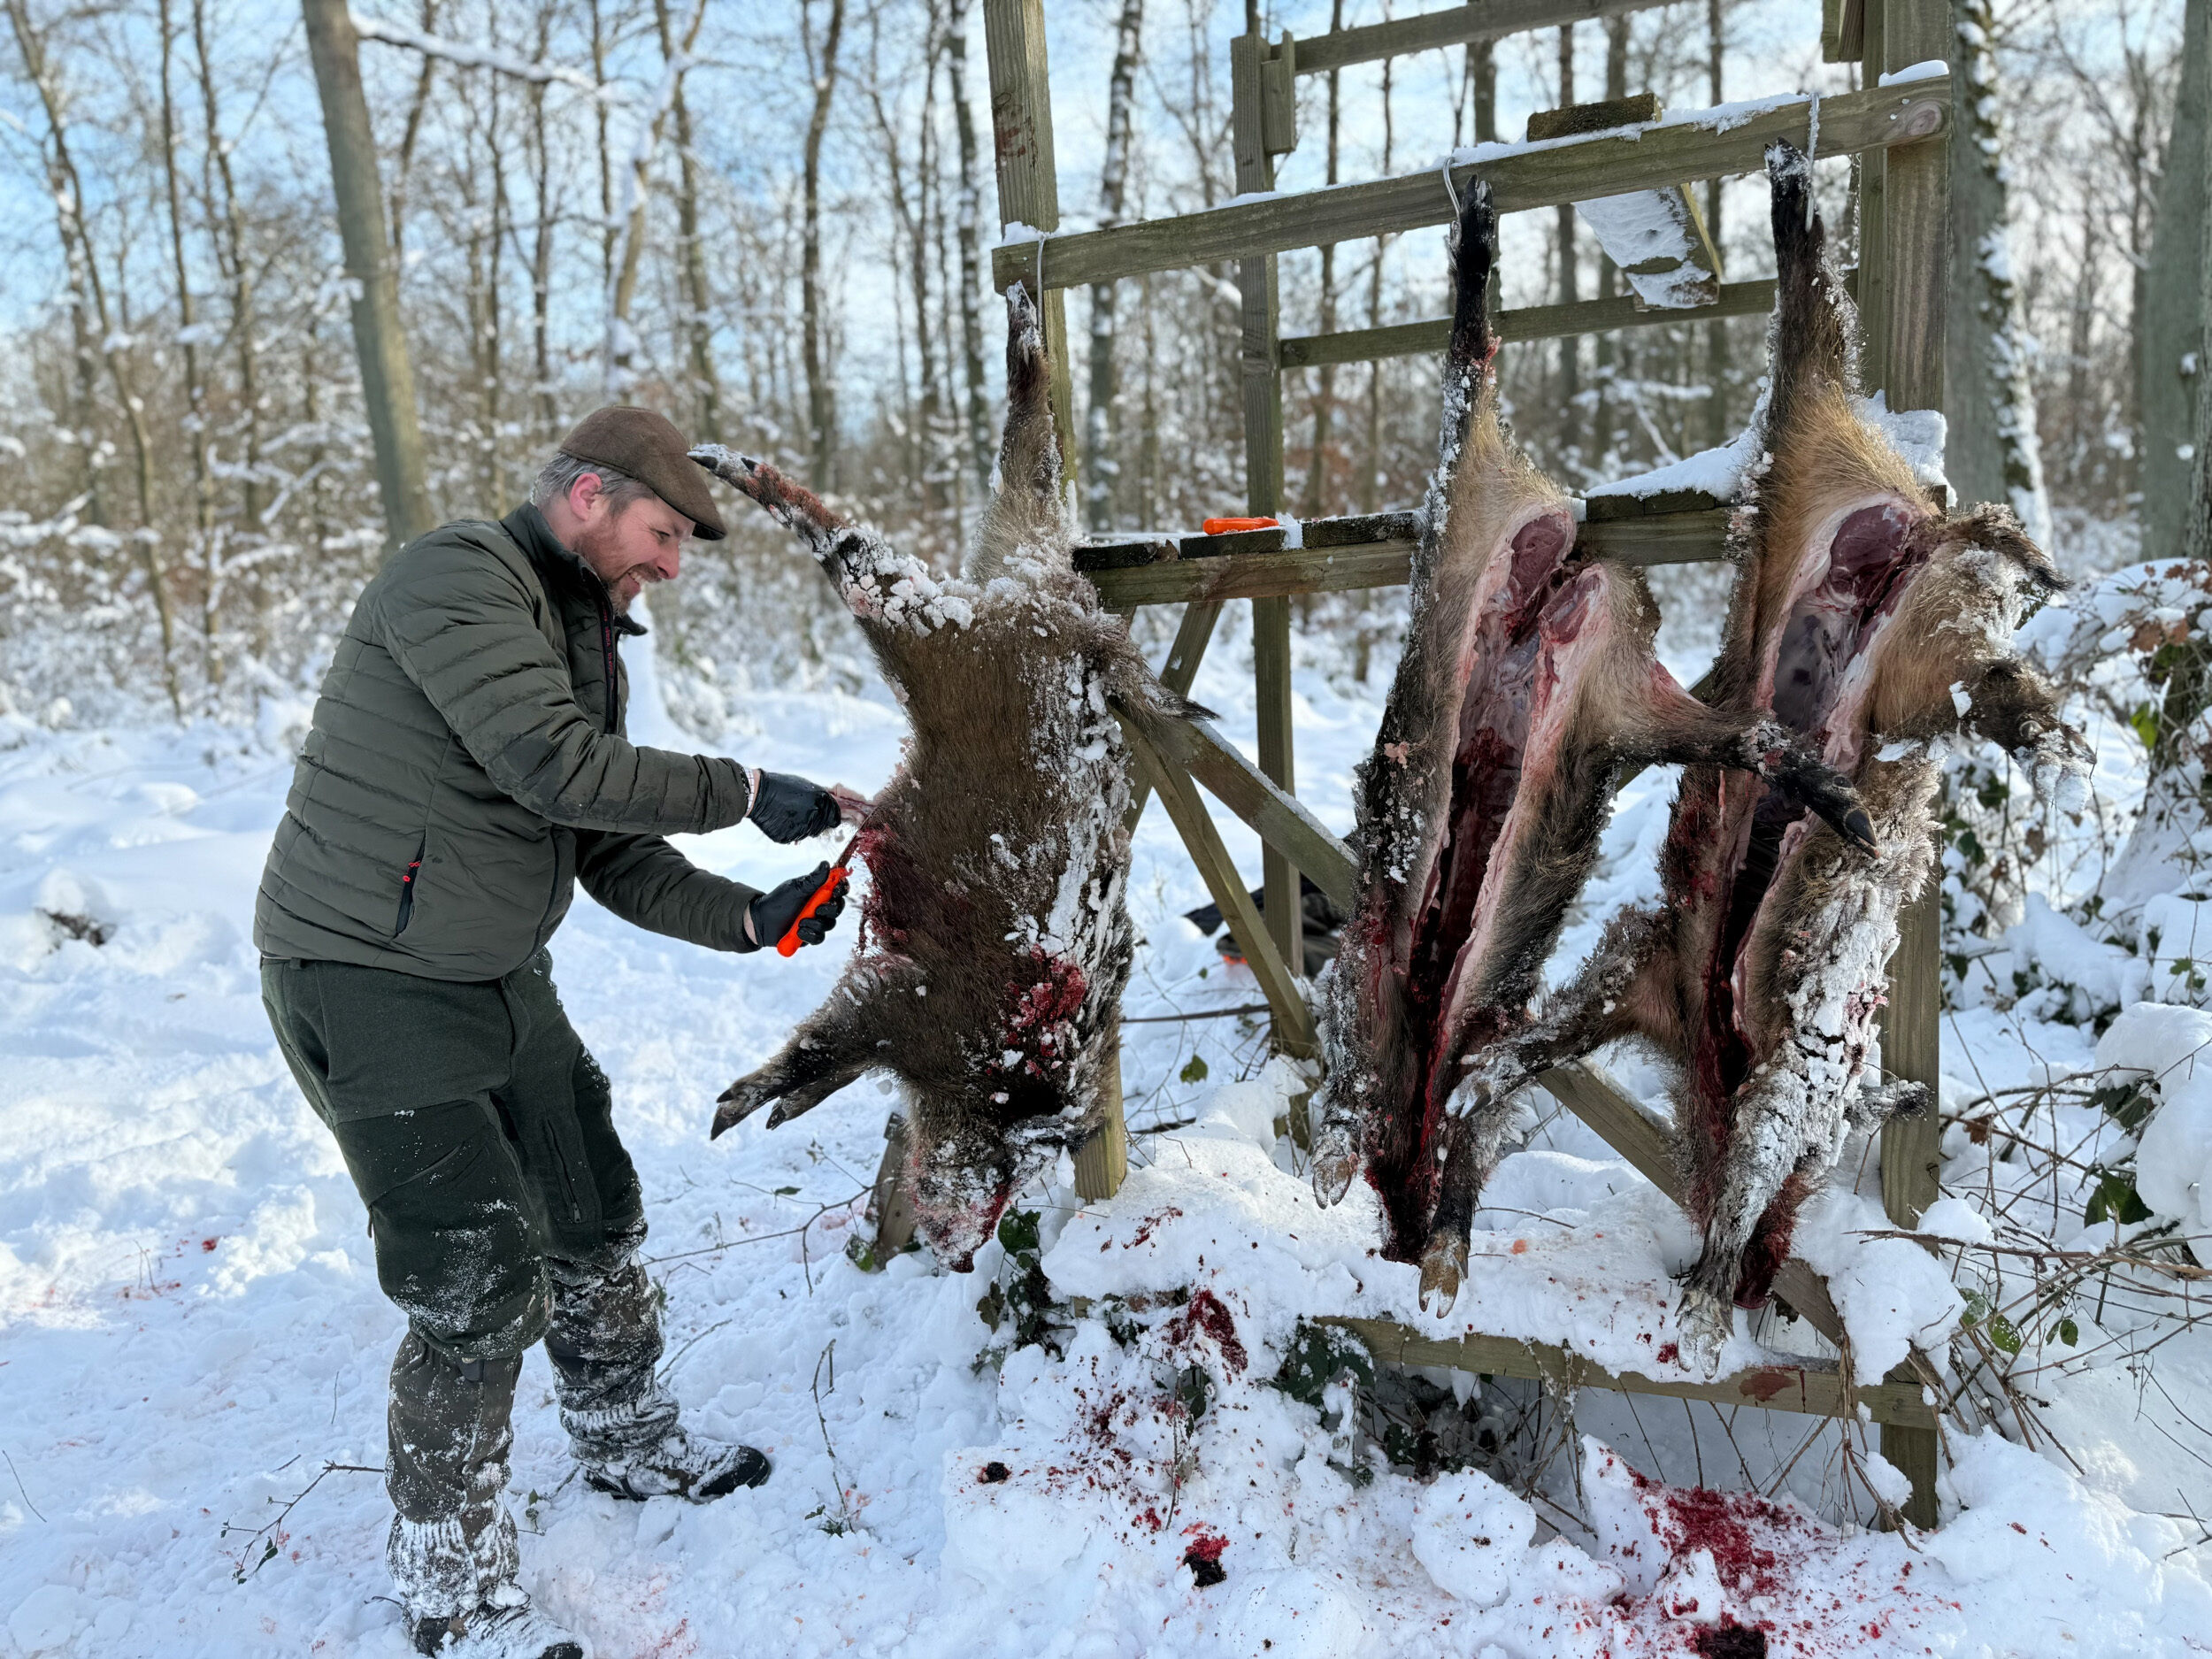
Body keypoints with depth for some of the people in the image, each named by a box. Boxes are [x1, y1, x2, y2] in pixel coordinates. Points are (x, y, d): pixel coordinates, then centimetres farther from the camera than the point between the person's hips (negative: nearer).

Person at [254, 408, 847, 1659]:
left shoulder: (588, 639, 11)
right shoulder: (459, 579, -17)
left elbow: (613, 853, 10)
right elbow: (559, 766, -29)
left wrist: (747, 920, -2)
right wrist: (746, 792, -21)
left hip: (502, 979, 9)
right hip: (373, 983, -9)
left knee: (595, 1217, 17)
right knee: (481, 1284, -7)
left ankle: (634, 1445, 41)